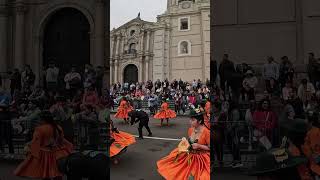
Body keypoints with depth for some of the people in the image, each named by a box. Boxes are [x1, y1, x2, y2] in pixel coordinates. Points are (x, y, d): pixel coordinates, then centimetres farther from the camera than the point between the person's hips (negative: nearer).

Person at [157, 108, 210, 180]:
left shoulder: (206, 132, -20)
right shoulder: (191, 129, -1)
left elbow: (209, 147, -13)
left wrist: (199, 146, -23)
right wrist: (185, 142, -4)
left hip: (201, 159, -6)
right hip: (189, 155, 6)